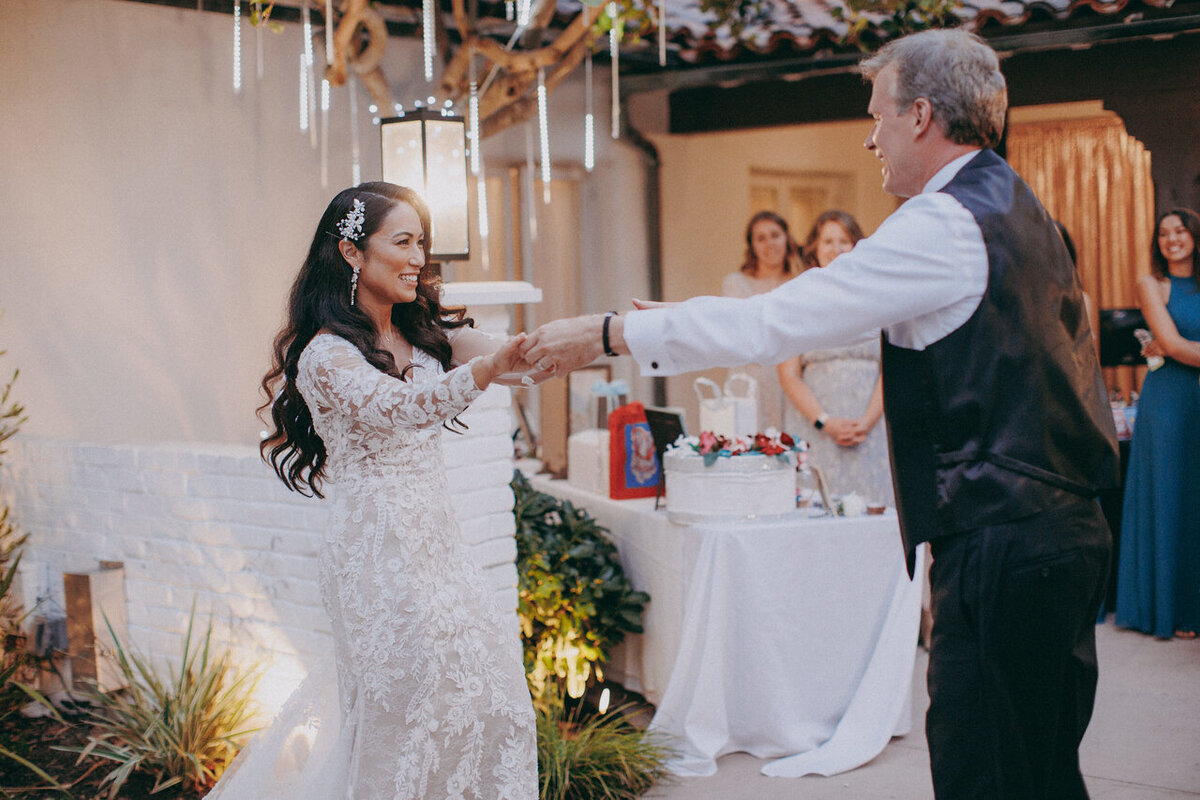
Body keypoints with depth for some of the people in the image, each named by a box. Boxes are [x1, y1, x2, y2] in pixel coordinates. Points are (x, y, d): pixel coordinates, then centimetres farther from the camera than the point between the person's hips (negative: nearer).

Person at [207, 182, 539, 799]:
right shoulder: (327, 355, -12)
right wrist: (493, 365, -48)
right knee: (407, 711, -3)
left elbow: (499, 355, -5)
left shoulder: (425, 332, 10)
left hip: (435, 544, 7)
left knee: (491, 703, 8)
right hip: (378, 553, -7)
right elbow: (398, 406, -31)